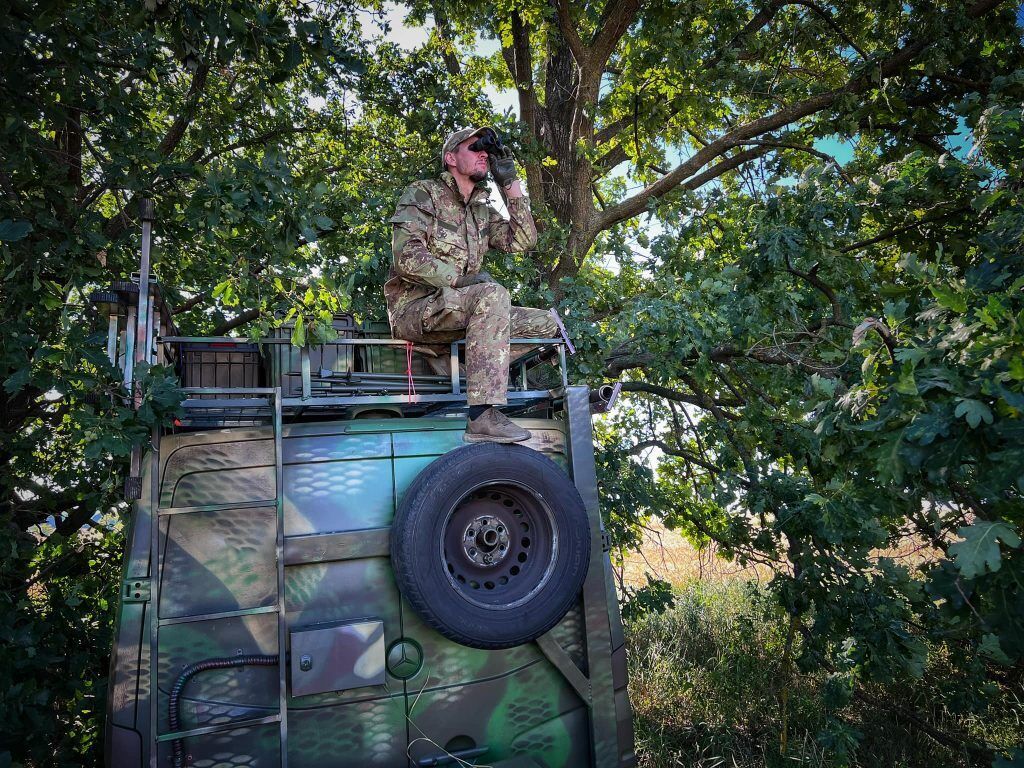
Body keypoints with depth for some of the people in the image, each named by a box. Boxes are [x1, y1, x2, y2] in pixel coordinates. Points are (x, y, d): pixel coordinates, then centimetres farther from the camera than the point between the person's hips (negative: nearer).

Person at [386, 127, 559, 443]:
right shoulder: (422, 193, -2)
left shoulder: (482, 210, 19)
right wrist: (459, 279, -22)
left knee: (546, 323, 2)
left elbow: (524, 240, 8)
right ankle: (483, 417, -41)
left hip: (454, 312, 7)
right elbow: (407, 256, -16)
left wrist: (510, 183, 4)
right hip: (414, 308, -7)